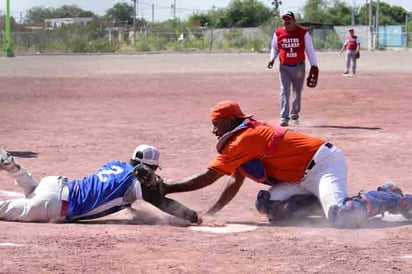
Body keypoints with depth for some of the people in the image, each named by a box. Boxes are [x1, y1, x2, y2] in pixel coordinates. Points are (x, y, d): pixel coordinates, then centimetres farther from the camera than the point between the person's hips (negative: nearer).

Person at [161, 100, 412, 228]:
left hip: (324, 163, -11)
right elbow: (235, 182, 21)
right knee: (269, 204, 4)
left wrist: (166, 189, -11)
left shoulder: (241, 140, -14)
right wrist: (209, 213, 15)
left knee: (341, 217, -32)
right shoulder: (247, 135, 16)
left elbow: (206, 179, -16)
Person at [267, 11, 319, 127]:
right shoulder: (278, 33, -1)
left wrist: (314, 66, -3)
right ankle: (284, 118, -11)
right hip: (284, 67, 0)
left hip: (299, 67, 0)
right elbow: (274, 47, 14)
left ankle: (294, 114, 33)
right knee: (284, 92, -8)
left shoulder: (303, 32, -6)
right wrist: (272, 58, -4)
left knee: (298, 91, 13)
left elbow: (310, 49, 0)